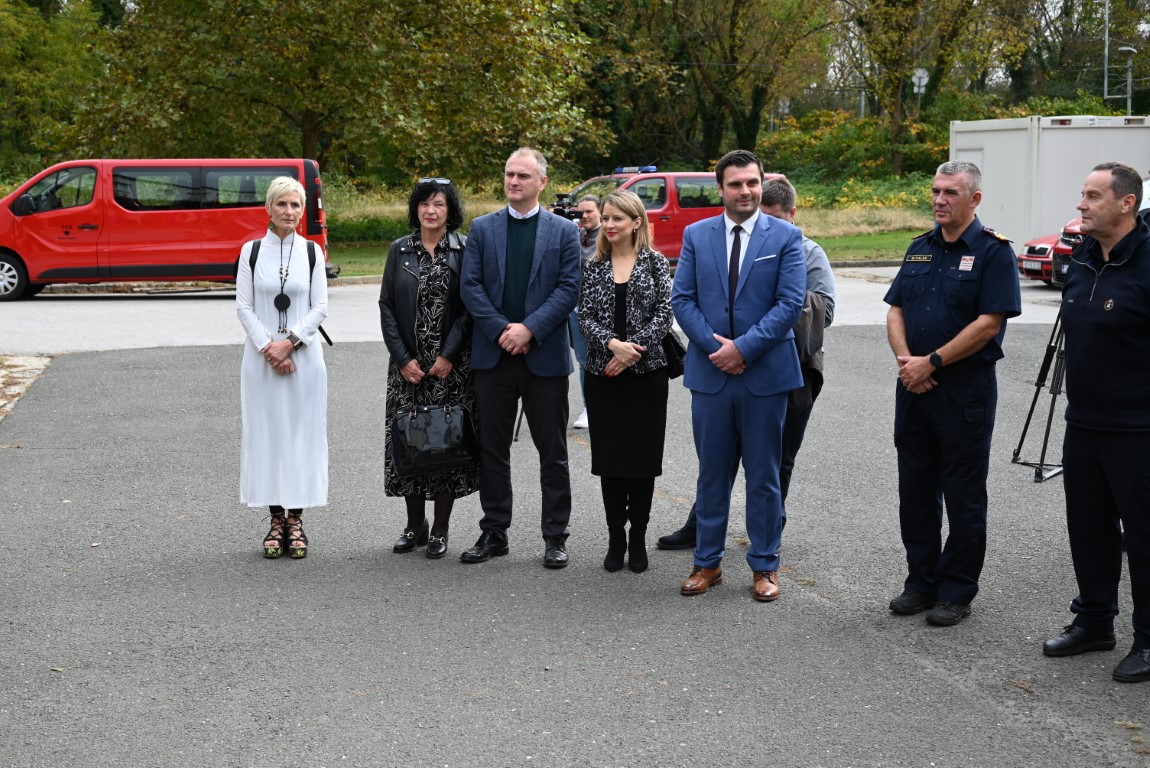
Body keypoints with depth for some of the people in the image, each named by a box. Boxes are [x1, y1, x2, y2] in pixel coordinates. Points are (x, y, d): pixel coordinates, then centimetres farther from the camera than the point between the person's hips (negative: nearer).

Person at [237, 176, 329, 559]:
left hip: (303, 355, 0)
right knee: (266, 432, 2)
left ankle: (296, 519, 9)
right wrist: (268, 347, -10)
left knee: (301, 433, 1)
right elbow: (244, 306, 0)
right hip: (261, 355, 0)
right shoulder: (252, 250, 3)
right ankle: (277, 520, 10)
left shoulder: (311, 251, 4)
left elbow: (320, 307, 0)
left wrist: (289, 342, -11)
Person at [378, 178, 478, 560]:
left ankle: (440, 529, 10)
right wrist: (403, 359, -5)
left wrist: (448, 356, -12)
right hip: (407, 365, 3)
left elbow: (470, 307, -5)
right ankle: (415, 524, 18)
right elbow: (387, 306, 4)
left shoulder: (465, 249, -1)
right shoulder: (399, 250, 7)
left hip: (452, 366, -2)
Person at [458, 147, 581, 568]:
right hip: (493, 355, 2)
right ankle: (494, 532, 18)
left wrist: (529, 329, -15)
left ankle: (555, 536, 12)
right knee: (492, 450, 8)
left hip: (545, 356, -2)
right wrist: (501, 330, -11)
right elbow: (470, 285, 1)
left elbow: (569, 289, -4)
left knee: (553, 451, 3)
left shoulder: (564, 231, 4)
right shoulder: (482, 228, 8)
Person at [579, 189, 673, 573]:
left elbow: (664, 314, -5)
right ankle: (616, 539, 14)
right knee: (609, 459, 4)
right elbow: (585, 317, 0)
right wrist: (612, 344, -17)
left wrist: (632, 349, -15)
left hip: (646, 373, -2)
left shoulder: (656, 263, 2)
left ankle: (638, 539, 14)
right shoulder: (593, 267, 7)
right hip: (603, 375, 2)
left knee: (643, 458, 2)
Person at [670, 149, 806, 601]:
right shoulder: (696, 236, 6)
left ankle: (765, 566, 17)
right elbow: (682, 299, 3)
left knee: (763, 475, 6)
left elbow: (791, 303, -8)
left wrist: (743, 347, -15)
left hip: (765, 373, -2)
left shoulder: (786, 237, -1)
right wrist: (715, 346, -11)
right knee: (712, 473, 10)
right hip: (710, 373, 2)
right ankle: (707, 562, 20)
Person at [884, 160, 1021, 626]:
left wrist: (931, 362, -16)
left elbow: (989, 323, -15)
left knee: (963, 495, 3)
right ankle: (921, 582, 24)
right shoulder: (920, 249, 12)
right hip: (914, 387, 6)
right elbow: (895, 310, 11)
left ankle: (957, 592, 13)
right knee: (915, 489, 12)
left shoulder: (993, 251, -8)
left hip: (965, 389, -6)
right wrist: (905, 359, -8)